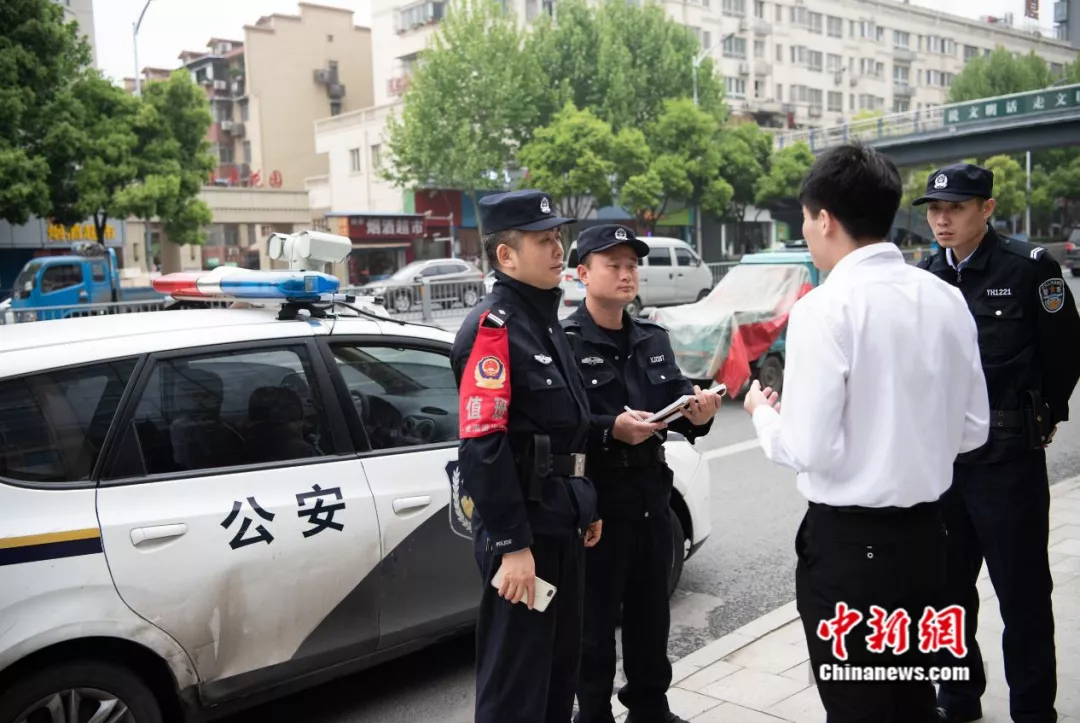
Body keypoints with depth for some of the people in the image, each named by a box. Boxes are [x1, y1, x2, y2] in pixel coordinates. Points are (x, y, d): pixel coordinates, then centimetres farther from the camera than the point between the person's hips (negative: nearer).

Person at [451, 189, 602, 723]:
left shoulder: (545, 320, 14)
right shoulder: (493, 326, -15)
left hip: (560, 523, 9)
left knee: (560, 668, 20)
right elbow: (482, 446, -23)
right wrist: (512, 545, -24)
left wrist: (585, 509, 19)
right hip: (522, 529, -9)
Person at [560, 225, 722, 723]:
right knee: (594, 617, 5)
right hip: (595, 496, -6)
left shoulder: (653, 339, 11)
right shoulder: (564, 341, -11)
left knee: (651, 608, 19)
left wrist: (697, 412, -13)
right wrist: (610, 429, -29)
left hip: (651, 491, 7)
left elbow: (675, 399, 8)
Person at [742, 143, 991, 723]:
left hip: (847, 542, -6)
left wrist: (762, 413, 0)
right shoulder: (947, 299, 2)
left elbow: (809, 448, -19)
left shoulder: (826, 308, -18)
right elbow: (972, 429, 7)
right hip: (925, 533, 7)